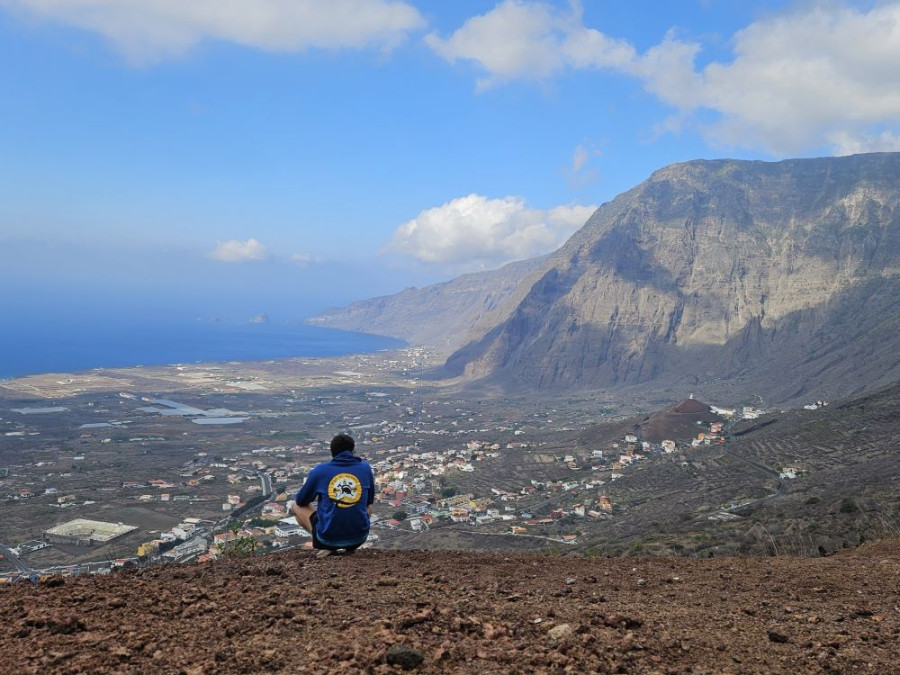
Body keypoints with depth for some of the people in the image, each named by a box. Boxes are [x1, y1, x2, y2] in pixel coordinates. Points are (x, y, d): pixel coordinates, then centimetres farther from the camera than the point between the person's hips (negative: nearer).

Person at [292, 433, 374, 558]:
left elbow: (300, 501, 12)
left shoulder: (319, 470, -3)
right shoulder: (365, 467, 3)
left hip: (327, 538, -2)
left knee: (296, 506, 23)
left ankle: (328, 547, 4)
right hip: (359, 538, 2)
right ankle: (350, 547, 10)